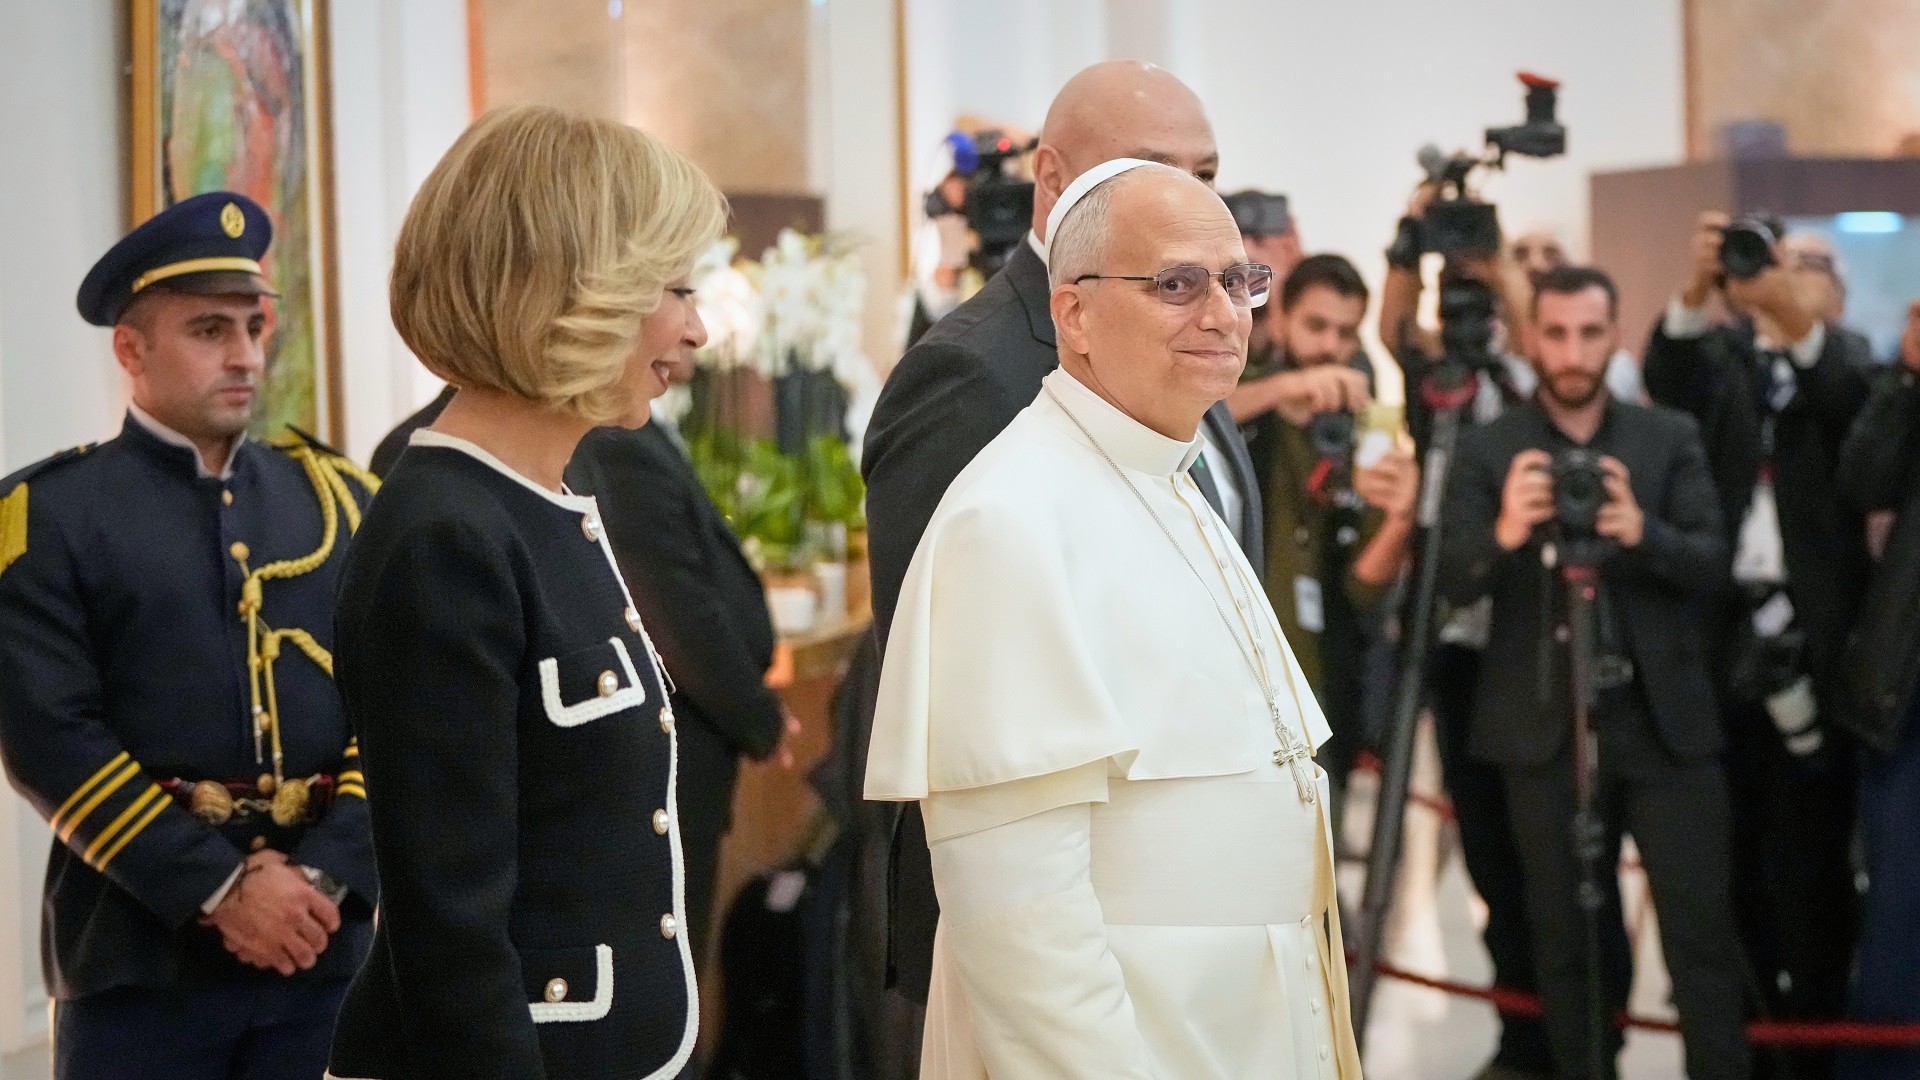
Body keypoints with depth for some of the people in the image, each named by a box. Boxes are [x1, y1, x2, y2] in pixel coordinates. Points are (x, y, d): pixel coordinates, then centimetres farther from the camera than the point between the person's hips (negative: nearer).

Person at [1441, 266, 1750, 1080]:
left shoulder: (1670, 439, 5)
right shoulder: (1487, 449, 1)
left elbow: (1711, 562, -4)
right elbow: (1455, 582, -9)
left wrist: (1643, 533, -25)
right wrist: (1505, 533, -30)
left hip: (1664, 720, 0)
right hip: (1545, 726, 0)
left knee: (1701, 926, -1)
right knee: (1564, 934, 8)